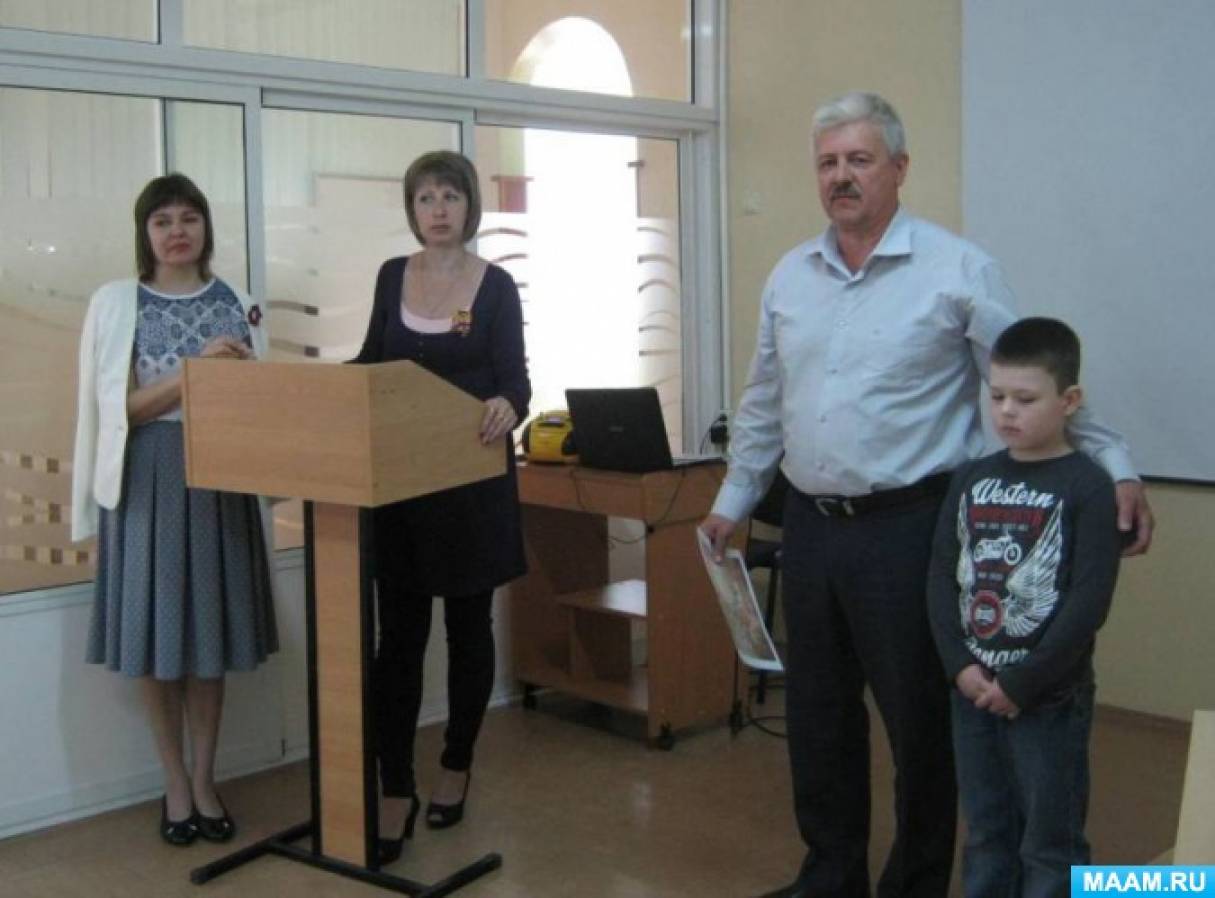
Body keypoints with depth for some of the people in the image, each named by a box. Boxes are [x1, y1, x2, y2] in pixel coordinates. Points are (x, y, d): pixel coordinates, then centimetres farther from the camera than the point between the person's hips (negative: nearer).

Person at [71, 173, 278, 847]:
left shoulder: (236, 304, 7)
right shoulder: (116, 303, -1)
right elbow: (121, 406, -9)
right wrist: (196, 369, -20)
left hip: (219, 476, 2)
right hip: (148, 480, -2)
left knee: (211, 628, 6)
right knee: (156, 632, 3)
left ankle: (203, 779, 19)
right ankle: (175, 782, 18)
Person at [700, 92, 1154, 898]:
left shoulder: (958, 270, -7)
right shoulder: (790, 277, 9)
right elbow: (764, 407, 18)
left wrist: (1115, 469, -9)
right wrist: (733, 501, 20)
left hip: (908, 528, -5)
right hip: (811, 528, 6)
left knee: (920, 718, 5)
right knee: (818, 715, 15)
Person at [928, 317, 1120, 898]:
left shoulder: (1087, 487, -9)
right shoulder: (972, 480, 6)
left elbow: (1090, 601, -14)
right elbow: (941, 578, 3)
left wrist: (1022, 683, -15)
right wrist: (960, 666, -9)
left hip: (1050, 698, -5)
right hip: (972, 690, 5)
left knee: (1050, 844, 6)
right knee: (985, 834, 16)